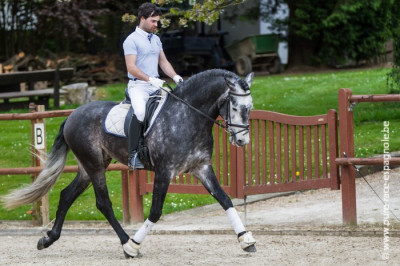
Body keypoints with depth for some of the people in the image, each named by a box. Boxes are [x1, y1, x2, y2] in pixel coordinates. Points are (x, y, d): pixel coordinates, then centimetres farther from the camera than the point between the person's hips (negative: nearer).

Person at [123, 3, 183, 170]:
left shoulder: (156, 40, 18)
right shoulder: (132, 40, -7)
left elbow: (163, 62, 23)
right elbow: (131, 67, -14)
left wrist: (175, 77, 6)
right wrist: (150, 79, -23)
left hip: (156, 85, 8)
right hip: (138, 85, -8)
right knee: (140, 112, -33)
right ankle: (133, 154, -30)